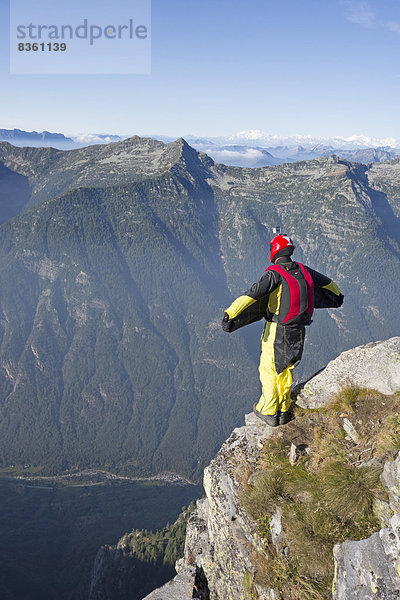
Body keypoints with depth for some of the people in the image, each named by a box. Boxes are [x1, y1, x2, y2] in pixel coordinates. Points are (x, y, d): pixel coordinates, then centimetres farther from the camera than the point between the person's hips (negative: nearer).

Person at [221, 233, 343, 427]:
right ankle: (284, 411, 30)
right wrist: (337, 295, 41)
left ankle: (269, 412, 19)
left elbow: (252, 294, -29)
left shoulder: (274, 274, -17)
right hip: (299, 331, 6)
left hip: (277, 332, -6)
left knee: (268, 371, 10)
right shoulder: (303, 270, 2)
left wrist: (230, 313, -32)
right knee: (286, 369, 20)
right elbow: (325, 282, 20)